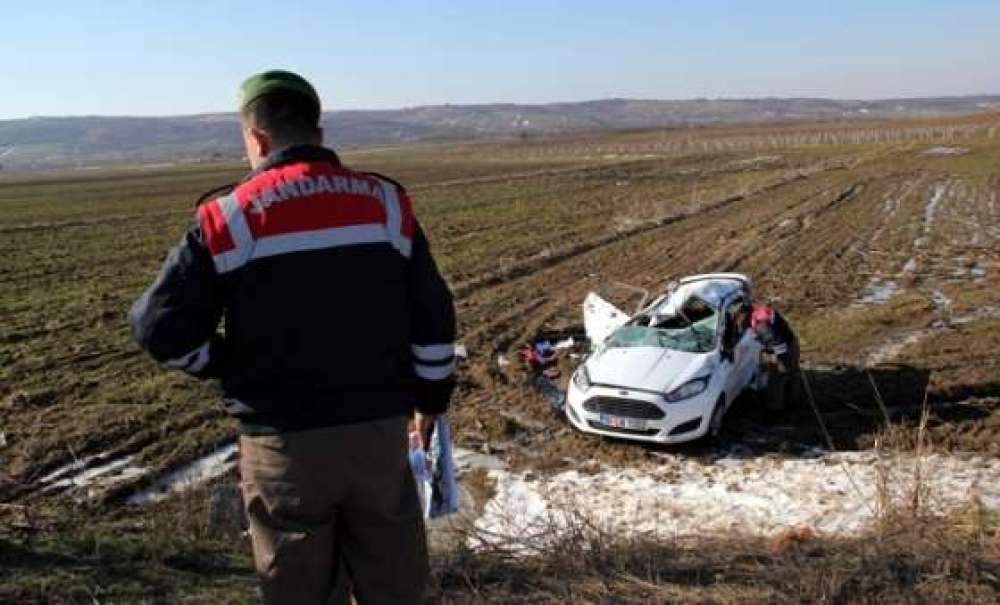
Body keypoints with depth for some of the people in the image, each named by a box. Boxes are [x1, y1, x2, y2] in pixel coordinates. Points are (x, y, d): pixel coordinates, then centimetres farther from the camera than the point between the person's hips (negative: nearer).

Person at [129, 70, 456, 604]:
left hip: (283, 444, -2)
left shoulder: (229, 219, -7)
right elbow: (433, 319, 2)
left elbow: (159, 326, -7)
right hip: (379, 432, 2)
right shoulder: (387, 204, 0)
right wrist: (432, 398, 15)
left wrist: (233, 369, 7)